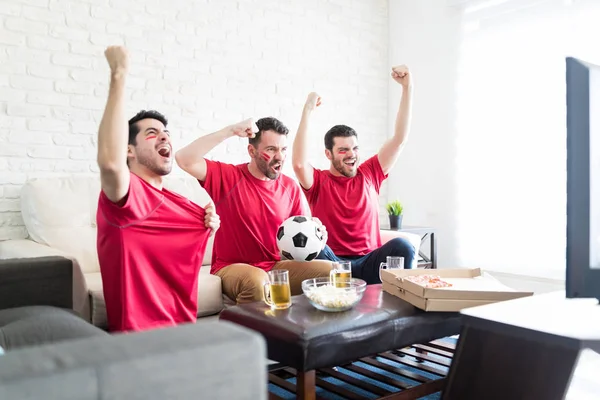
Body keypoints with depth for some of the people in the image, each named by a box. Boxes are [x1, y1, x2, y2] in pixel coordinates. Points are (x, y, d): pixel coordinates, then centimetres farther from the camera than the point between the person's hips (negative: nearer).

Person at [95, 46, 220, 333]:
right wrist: (119, 76, -30)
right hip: (142, 337, -8)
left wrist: (210, 224, 4)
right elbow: (111, 163, -36)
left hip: (183, 329, 8)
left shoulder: (179, 202, 13)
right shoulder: (123, 193, -12)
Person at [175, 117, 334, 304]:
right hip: (232, 268, -4)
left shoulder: (291, 187, 5)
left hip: (276, 267, 4)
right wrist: (230, 131, -22)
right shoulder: (228, 177, -6)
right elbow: (184, 159, -20)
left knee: (331, 271, -16)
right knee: (256, 281, -38)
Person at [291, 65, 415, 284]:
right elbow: (299, 163, -20)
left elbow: (400, 139, 7)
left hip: (368, 263, 2)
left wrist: (407, 87, 1)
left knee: (402, 246, -29)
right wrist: (307, 111, -17)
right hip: (331, 264, -2)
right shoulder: (318, 182, 3)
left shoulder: (369, 174, 12)